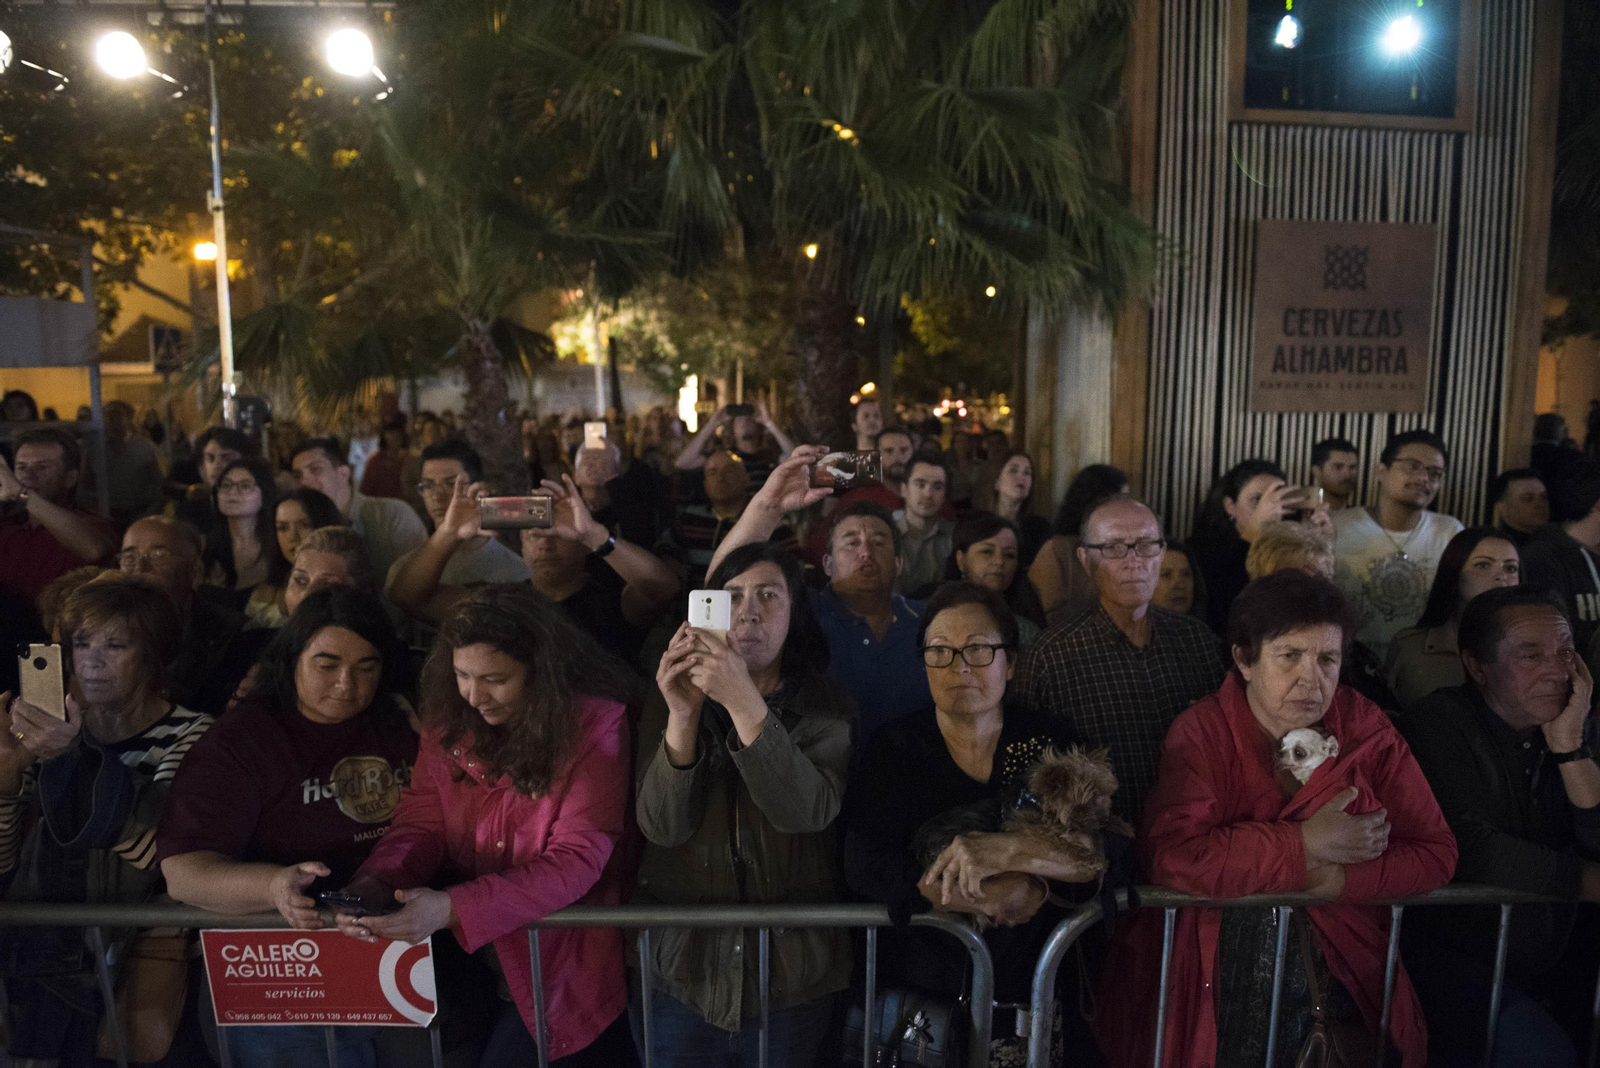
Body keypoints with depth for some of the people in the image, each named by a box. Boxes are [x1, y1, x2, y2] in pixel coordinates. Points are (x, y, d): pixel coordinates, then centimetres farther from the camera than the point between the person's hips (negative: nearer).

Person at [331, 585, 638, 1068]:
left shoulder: (595, 722, -17)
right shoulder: (448, 713, -2)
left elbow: (576, 861, -20)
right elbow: (421, 821, 1)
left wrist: (453, 909, -31)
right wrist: (376, 882, -21)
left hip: (563, 954, -4)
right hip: (464, 946, 4)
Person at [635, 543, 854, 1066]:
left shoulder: (825, 704, -5)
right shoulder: (670, 699, -2)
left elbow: (805, 811, -23)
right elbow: (662, 826, -13)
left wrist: (743, 700, -33)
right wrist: (683, 713, -27)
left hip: (792, 970, 0)